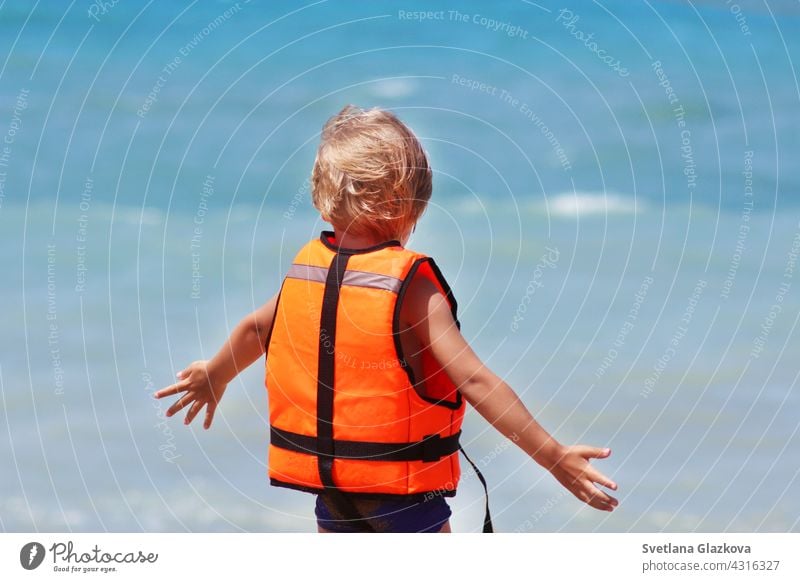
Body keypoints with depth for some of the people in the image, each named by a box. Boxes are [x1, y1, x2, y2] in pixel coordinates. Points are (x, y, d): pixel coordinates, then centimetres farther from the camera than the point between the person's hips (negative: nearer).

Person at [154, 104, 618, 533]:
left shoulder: (304, 269, 1)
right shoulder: (411, 285, -18)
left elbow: (255, 328, 20)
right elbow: (475, 381, -23)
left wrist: (215, 375, 41)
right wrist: (553, 456, -22)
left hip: (330, 490, 6)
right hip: (400, 493, -6)